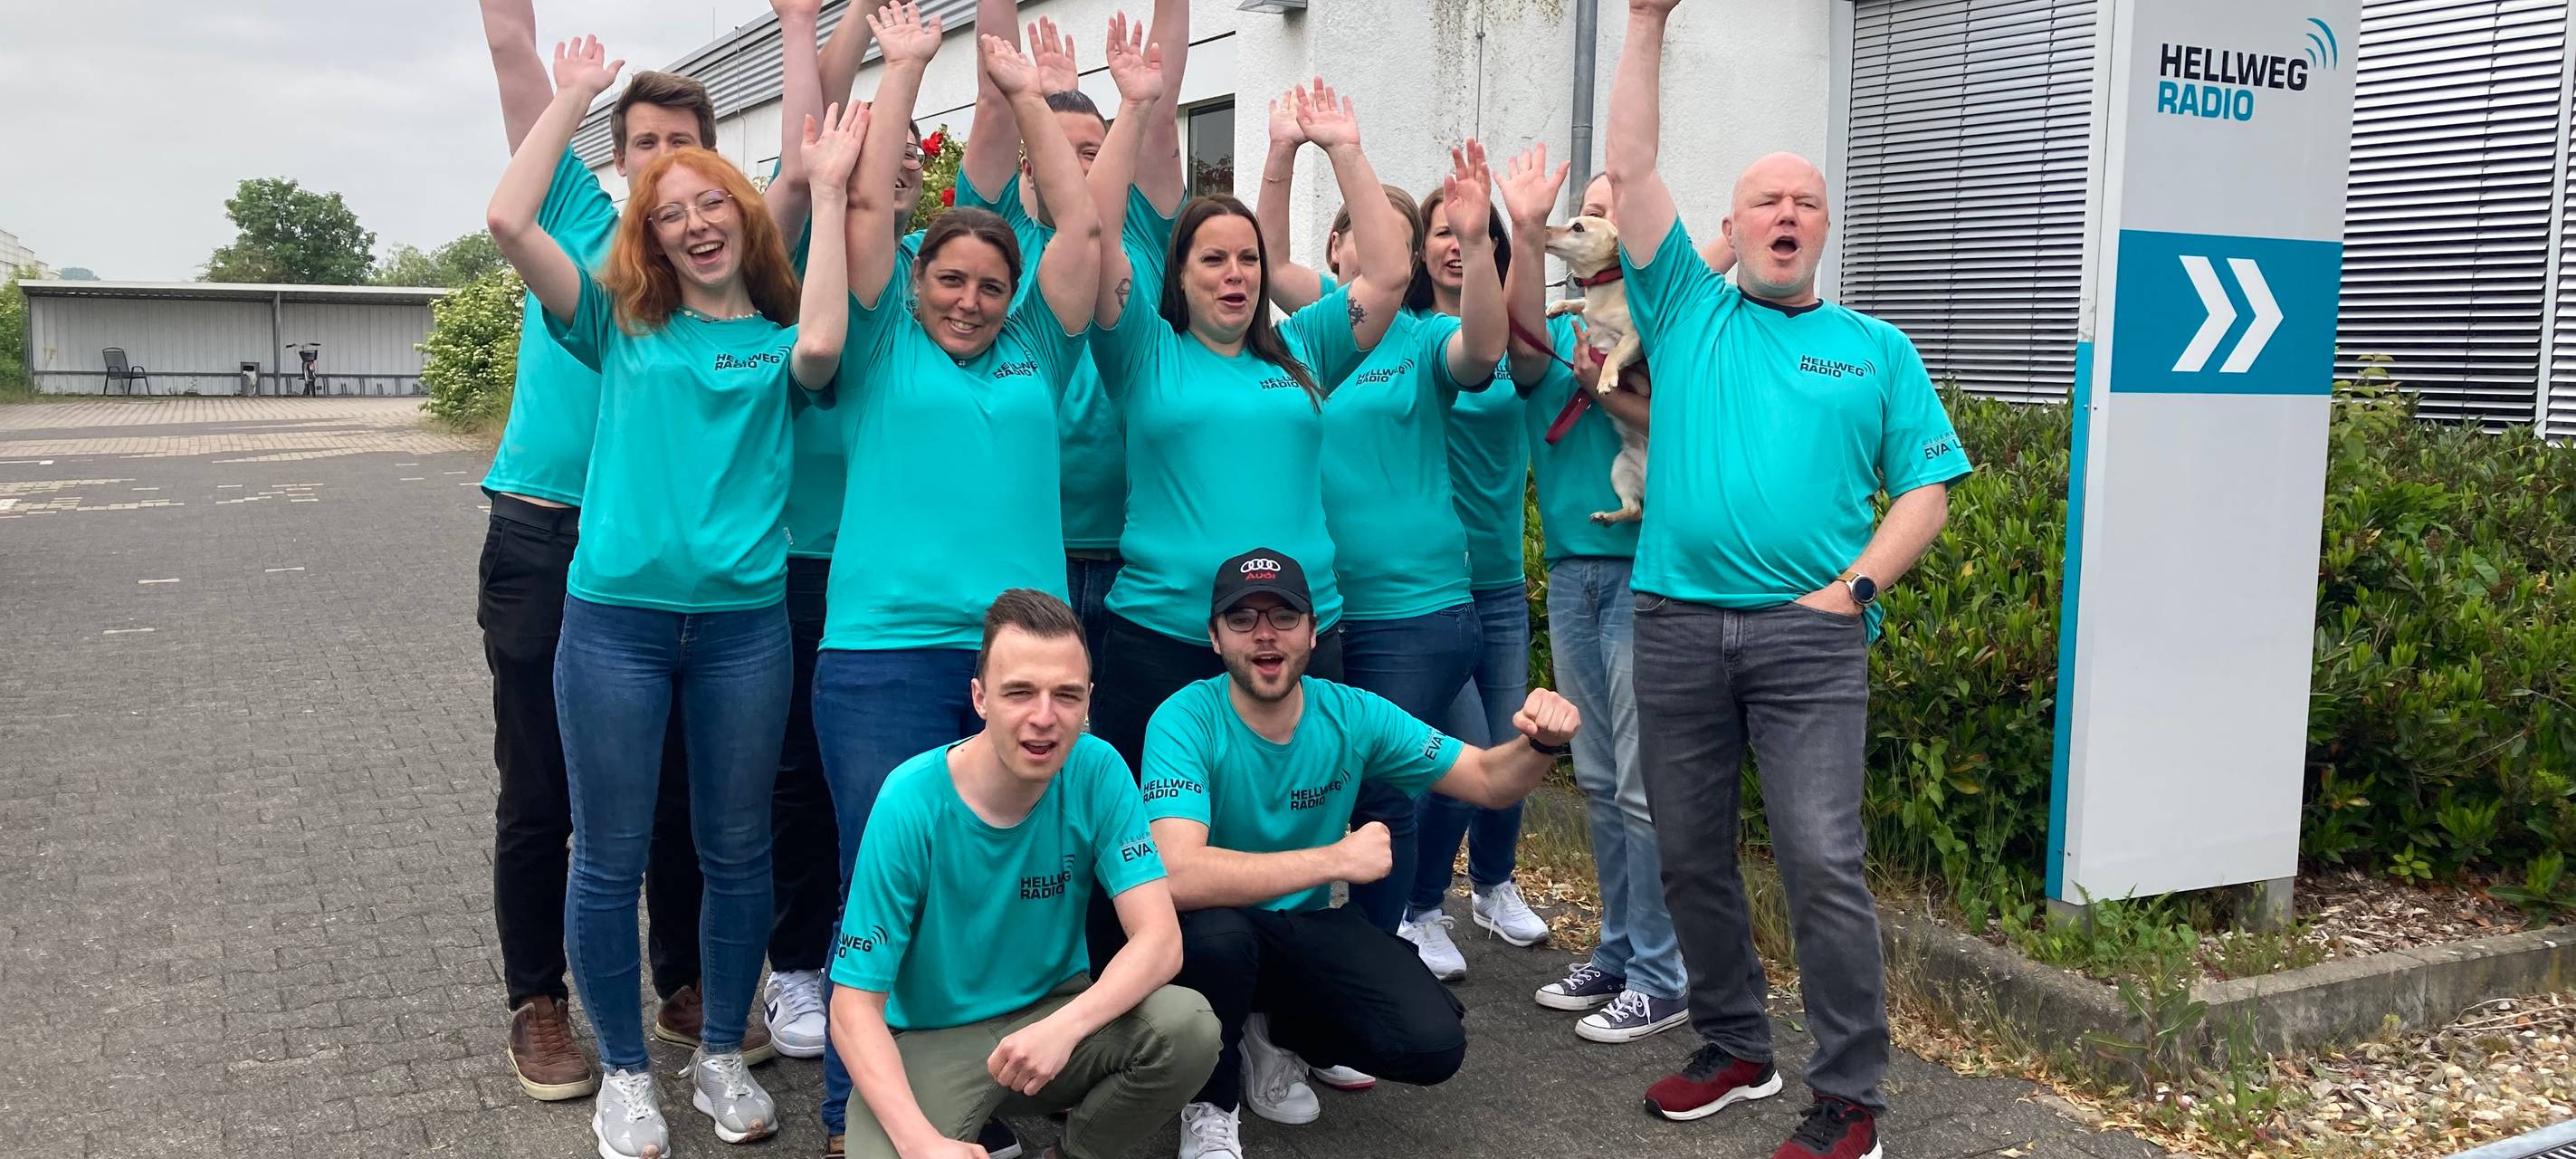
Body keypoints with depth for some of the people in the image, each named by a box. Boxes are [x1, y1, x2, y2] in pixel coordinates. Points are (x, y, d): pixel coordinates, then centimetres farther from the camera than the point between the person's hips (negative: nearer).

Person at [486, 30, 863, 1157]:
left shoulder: (779, 337, 7)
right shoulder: (622, 326, 8)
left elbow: (821, 351, -18)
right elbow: (509, 222, -3)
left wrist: (827, 187, -10)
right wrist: (571, 96, 1)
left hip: (744, 621, 0)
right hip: (616, 617, 0)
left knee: (736, 850, 11)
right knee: (610, 857, 6)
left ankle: (721, 1054, 30)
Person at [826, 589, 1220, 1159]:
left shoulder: (1098, 771, -13)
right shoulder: (911, 803, -20)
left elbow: (1160, 940, -18)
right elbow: (855, 1006, -18)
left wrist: (1065, 1026, -36)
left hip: (1057, 1010, 3)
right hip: (930, 1039, -3)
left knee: (1188, 1024, -25)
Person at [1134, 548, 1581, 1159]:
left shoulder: (1352, 714, -9)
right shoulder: (1186, 720, -23)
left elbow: (1489, 780, -2)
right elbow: (1179, 875, -37)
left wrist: (1541, 743, -26)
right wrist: (1339, 859, -33)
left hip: (1309, 927, 4)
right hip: (1216, 928, -3)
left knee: (1433, 1045, -19)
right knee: (1214, 932, -38)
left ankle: (1275, 1035, 13)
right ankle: (1211, 1106, -6)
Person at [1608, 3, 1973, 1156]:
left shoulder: (1875, 350, 11)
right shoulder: (1687, 310, 12)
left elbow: (1926, 491, 6)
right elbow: (1630, 173, 5)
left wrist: (1850, 588, -9)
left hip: (1809, 633, -2)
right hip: (1677, 623, 2)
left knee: (1822, 861, -9)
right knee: (1690, 855, 10)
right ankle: (1734, 1047, 27)